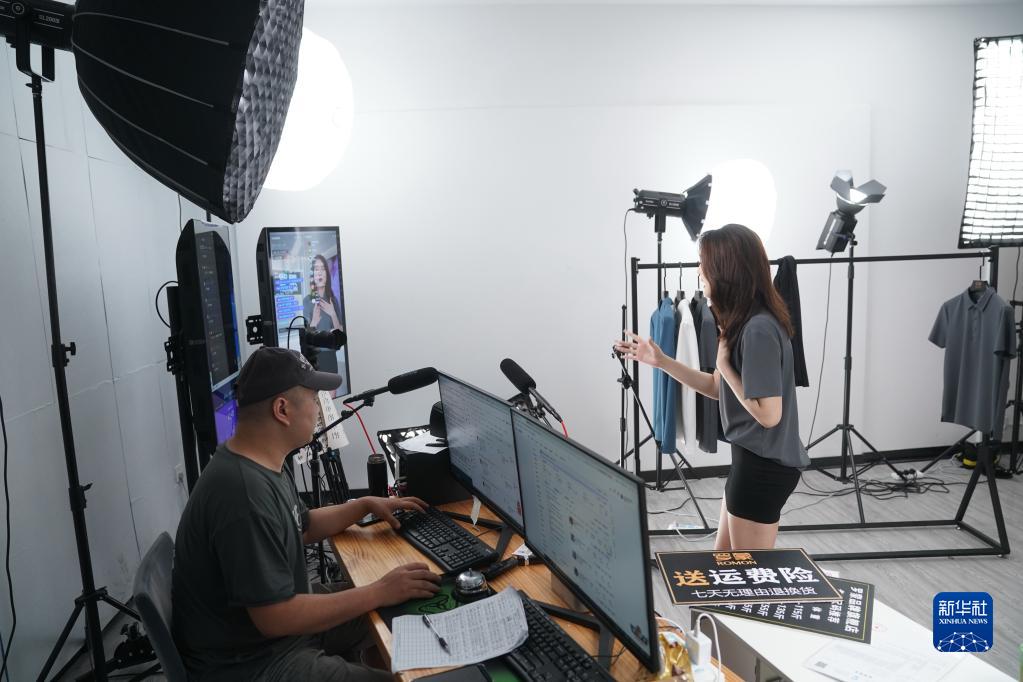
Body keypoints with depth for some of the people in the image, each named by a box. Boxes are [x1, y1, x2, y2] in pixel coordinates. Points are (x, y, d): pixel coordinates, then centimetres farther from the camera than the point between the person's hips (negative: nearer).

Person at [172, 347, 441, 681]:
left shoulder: (264, 464, 0)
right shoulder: (245, 492, -32)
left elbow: (301, 527, 18)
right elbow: (275, 618, -30)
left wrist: (364, 505, 9)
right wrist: (379, 593, -25)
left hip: (281, 620, 10)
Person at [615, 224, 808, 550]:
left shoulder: (759, 329, -25)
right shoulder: (744, 323, 5)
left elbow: (769, 414, -25)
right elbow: (720, 388, 13)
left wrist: (724, 365, -15)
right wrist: (660, 360, 8)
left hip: (764, 465, -10)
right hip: (752, 459, 10)